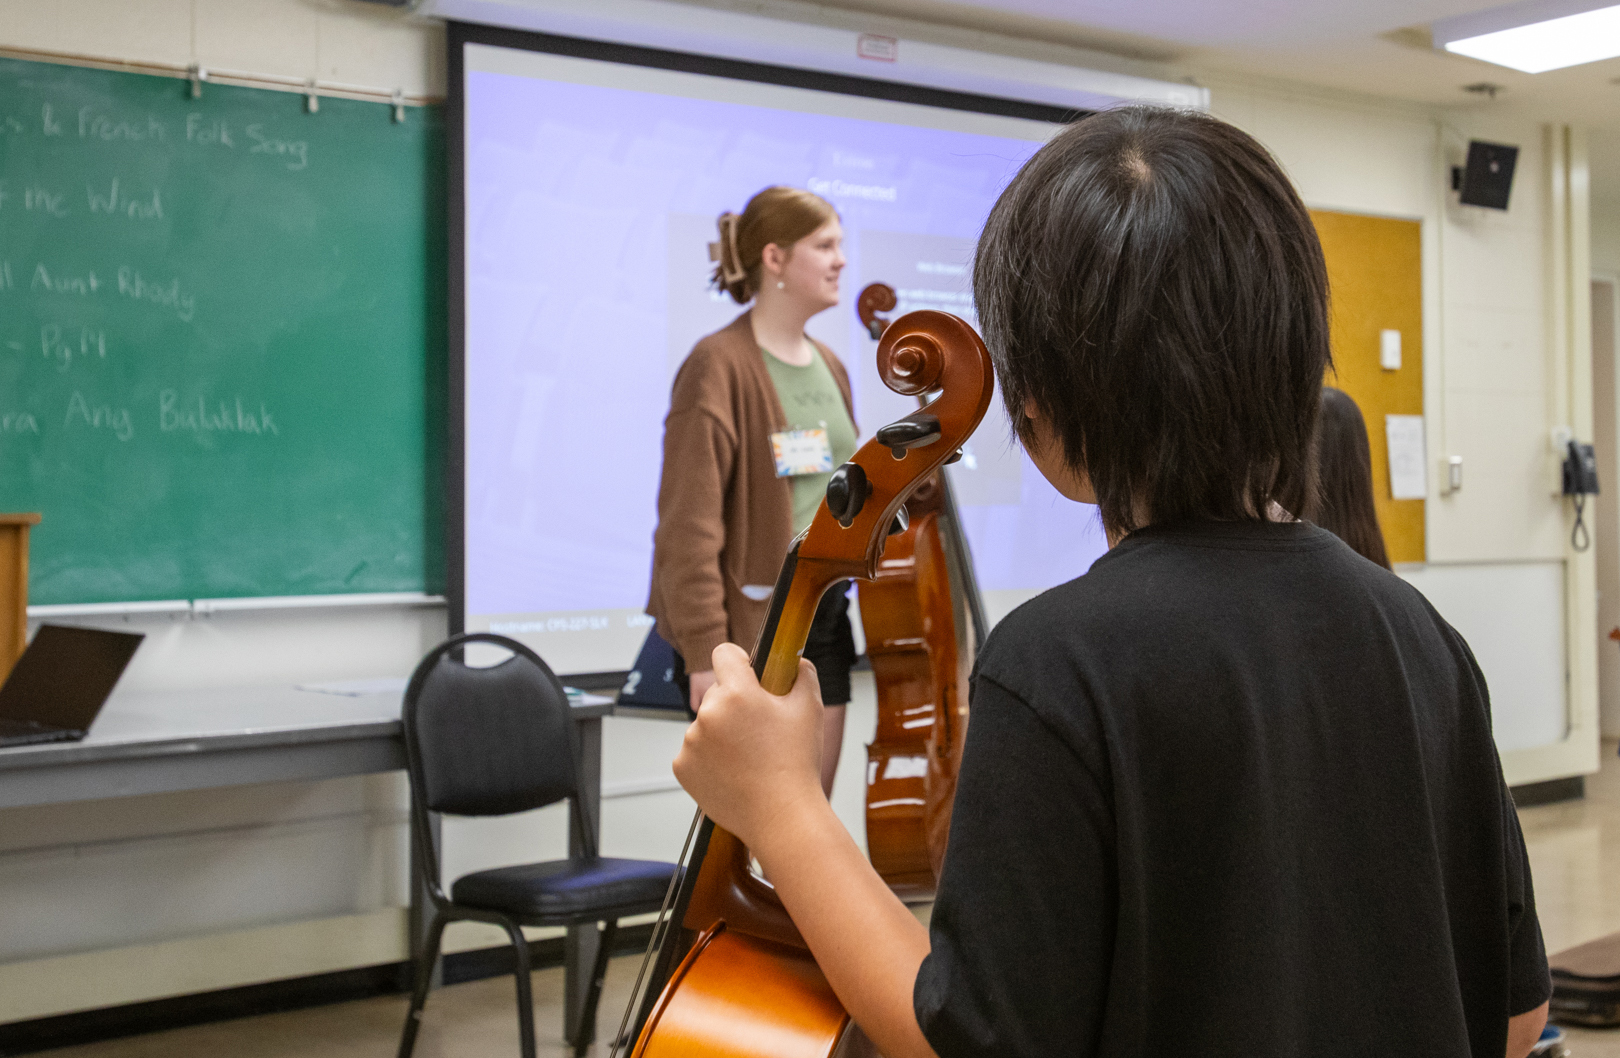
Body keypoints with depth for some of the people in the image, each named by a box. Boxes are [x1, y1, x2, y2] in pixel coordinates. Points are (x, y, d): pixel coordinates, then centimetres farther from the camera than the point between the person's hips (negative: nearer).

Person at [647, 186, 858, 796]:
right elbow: (690, 523, -18)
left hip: (823, 619, 8)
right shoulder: (720, 364, -13)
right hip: (750, 624, -8)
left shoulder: (827, 367, 12)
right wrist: (705, 650, -21)